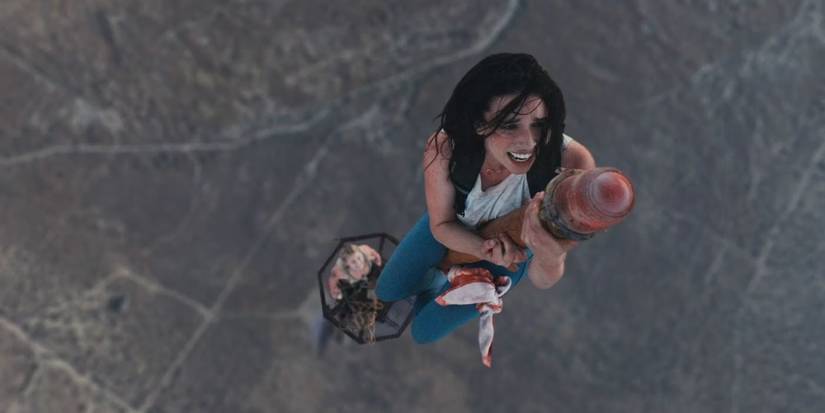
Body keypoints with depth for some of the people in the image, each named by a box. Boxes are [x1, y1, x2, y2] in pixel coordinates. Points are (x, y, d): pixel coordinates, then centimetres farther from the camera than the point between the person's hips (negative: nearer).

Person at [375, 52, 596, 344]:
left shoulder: (572, 165, -43)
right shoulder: (445, 146, -38)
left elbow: (542, 280, -34)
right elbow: (441, 224, -18)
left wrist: (549, 259, -59)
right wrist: (484, 248, -40)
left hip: (512, 245, -1)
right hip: (453, 226, 2)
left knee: (424, 330, 10)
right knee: (386, 292, 18)